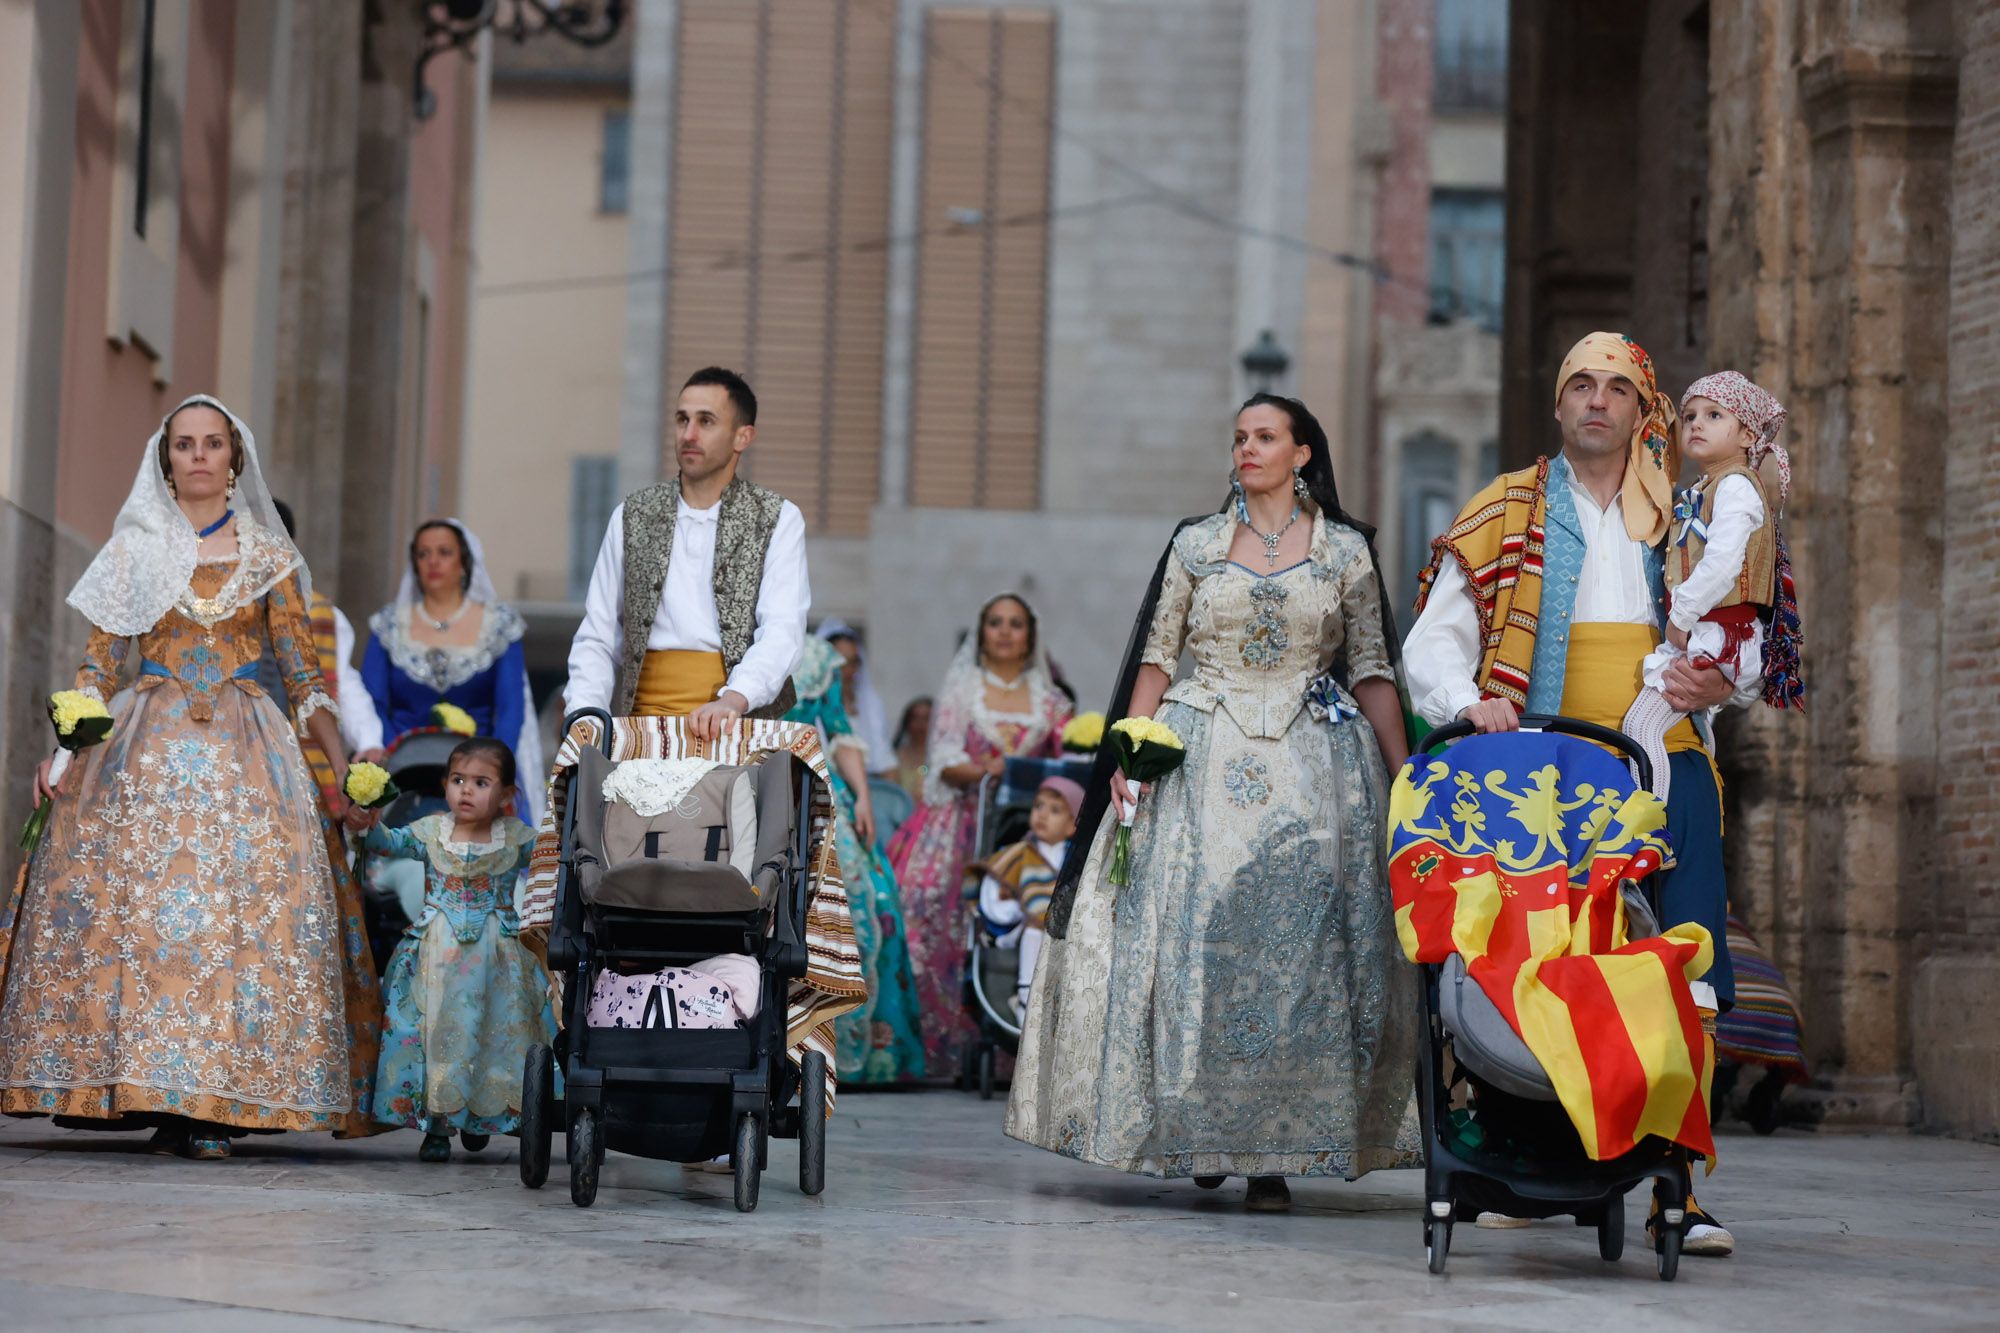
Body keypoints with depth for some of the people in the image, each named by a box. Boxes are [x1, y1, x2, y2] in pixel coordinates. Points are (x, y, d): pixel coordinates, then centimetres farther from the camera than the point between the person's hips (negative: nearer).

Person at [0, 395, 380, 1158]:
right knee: (136, 904, -11)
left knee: (242, 909, -10)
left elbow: (302, 670, 9)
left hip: (242, 752, 0)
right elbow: (98, 665, 8)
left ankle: (213, 1101, -10)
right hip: (145, 747, 0)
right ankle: (147, 1089, -8)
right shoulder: (134, 548, 11)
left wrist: (343, 768, 3)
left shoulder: (268, 553, 10)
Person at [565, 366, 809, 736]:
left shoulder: (779, 519, 7)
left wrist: (733, 700, -23)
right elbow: (597, 639, 14)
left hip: (742, 724, -2)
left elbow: (782, 632, -5)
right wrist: (585, 715, -4)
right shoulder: (631, 517, 15)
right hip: (644, 728, 2)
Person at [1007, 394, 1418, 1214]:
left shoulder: (1346, 551, 7)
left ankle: (1275, 1152, -3)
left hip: (1311, 767, -1)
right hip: (1203, 766, 1)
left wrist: (1404, 779, 1)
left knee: (1296, 940, -7)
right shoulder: (1196, 546, 10)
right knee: (1194, 931, -5)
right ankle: (1198, 1134, 7)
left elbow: (1373, 672, 6)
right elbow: (1155, 658, 8)